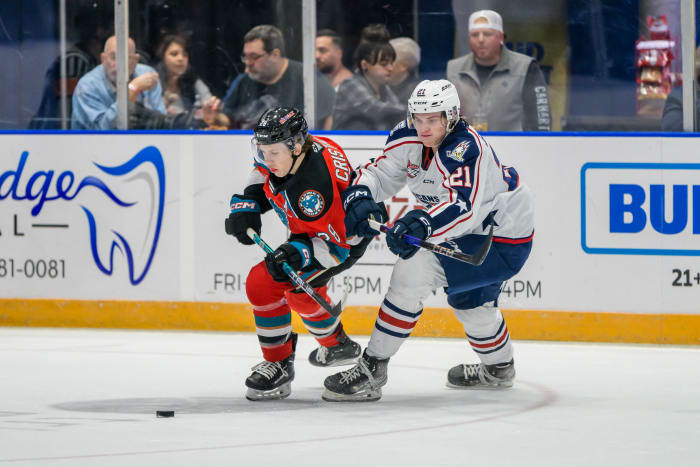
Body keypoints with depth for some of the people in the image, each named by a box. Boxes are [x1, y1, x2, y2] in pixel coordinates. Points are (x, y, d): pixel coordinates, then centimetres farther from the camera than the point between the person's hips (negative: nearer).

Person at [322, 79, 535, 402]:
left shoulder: (466, 148, -31)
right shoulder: (409, 137, -7)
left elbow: (464, 207, -44)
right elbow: (381, 172, -6)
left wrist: (423, 223, -60)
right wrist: (359, 193, -29)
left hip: (504, 240, -10)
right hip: (472, 233, 10)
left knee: (414, 269, -23)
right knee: (467, 299, 33)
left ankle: (371, 370, -19)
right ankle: (499, 368, 63)